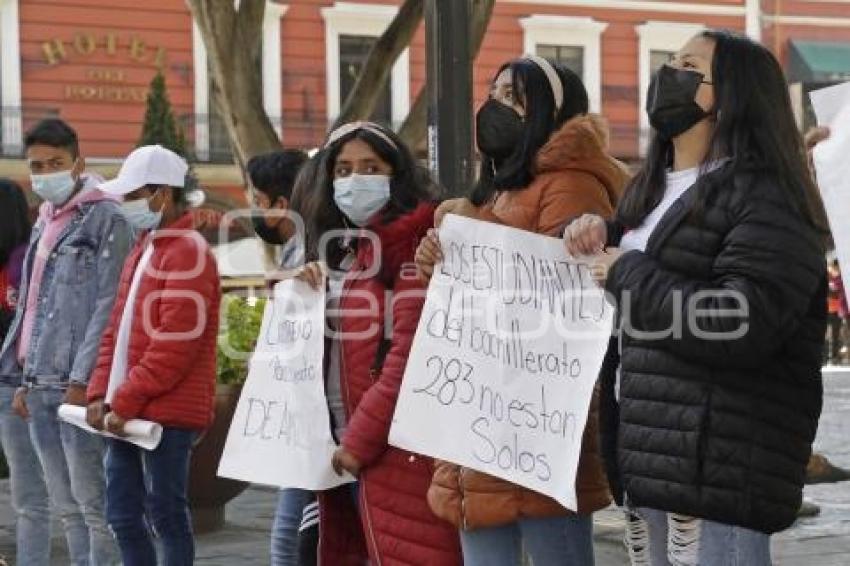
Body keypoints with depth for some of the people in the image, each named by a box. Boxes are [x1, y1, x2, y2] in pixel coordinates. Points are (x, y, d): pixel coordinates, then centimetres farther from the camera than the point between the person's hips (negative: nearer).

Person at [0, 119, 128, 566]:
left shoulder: (105, 218, -5)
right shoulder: (44, 223, 19)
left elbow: (107, 306, -12)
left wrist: (82, 380, -17)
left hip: (77, 384, -8)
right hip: (40, 387, 8)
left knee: (90, 501, -7)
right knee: (66, 506, 10)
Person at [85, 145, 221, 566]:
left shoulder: (188, 253, -12)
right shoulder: (142, 250, 17)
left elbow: (175, 344, -19)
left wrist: (125, 401, -17)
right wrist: (100, 394, 5)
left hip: (166, 412, -9)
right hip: (127, 413, 9)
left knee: (165, 514, -2)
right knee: (122, 514, 10)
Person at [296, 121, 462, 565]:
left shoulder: (413, 241, -10)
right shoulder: (341, 246, 17)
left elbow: (412, 352, -18)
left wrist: (362, 438, -17)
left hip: (395, 449, -9)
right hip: (341, 447, 9)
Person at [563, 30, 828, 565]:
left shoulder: (765, 198, -9)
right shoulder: (652, 190, 21)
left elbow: (739, 326, -21)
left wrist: (627, 274, -12)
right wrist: (593, 233, 7)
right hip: (646, 449, 9)